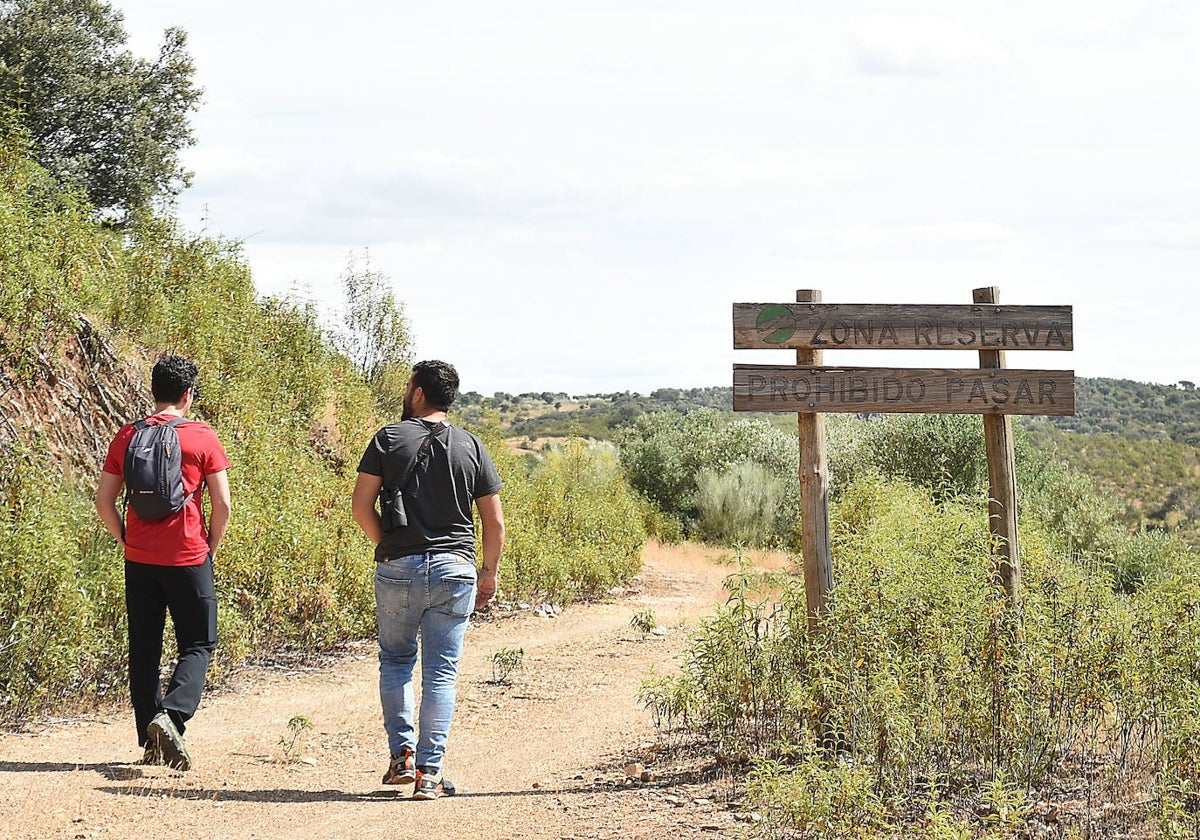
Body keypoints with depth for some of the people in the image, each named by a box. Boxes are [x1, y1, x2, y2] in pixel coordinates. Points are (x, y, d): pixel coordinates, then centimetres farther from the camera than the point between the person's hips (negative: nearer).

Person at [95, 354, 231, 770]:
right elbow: (222, 504, -7)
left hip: (139, 561, 3)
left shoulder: (127, 436, 4)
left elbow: (104, 501, 3)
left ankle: (151, 743, 13)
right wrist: (210, 549, 7)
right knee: (197, 646, 6)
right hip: (188, 560, -3)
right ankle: (171, 714, -18)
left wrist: (127, 540, 13)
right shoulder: (202, 438, -5)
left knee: (144, 650, 11)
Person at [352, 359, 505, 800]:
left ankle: (402, 755, 9)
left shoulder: (388, 439, -1)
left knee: (395, 660, 17)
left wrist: (385, 544, 10)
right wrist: (489, 573, 14)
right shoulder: (471, 446, 4)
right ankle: (429, 772, -1)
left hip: (398, 568, 0)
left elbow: (360, 506, -4)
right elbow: (495, 521, 4)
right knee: (441, 672, 2)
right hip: (455, 570, 1)